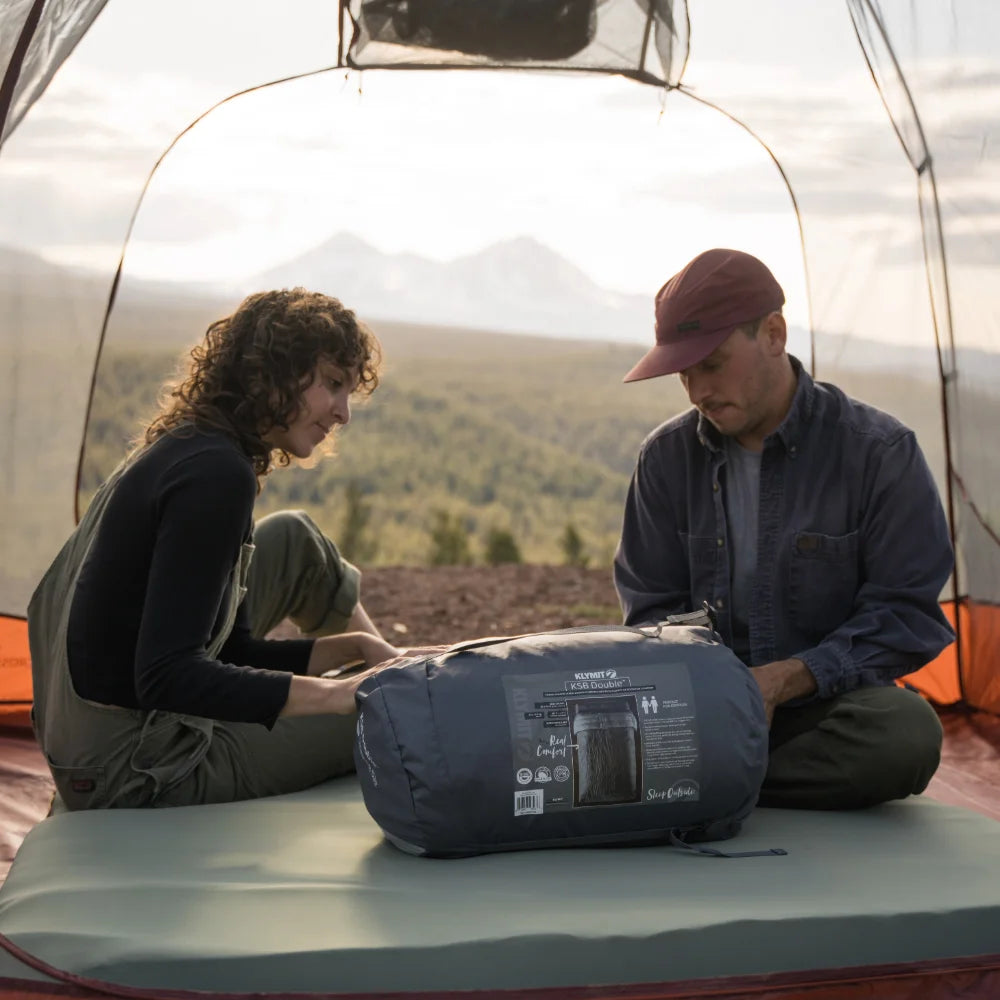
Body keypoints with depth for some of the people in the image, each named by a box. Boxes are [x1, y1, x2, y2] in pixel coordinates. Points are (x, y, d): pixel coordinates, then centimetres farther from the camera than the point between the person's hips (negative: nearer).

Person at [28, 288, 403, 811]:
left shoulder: (177, 451, 8)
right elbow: (167, 678, -28)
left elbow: (233, 654, 13)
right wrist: (337, 694, -28)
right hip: (136, 776, -10)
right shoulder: (214, 474, -22)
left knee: (291, 538, 17)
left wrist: (360, 647, 5)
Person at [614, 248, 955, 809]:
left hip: (826, 707, -1)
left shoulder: (880, 451, -4)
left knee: (907, 732, -37)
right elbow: (651, 609, 9)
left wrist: (783, 679, -19)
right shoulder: (667, 456, 6)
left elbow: (907, 615, -6)